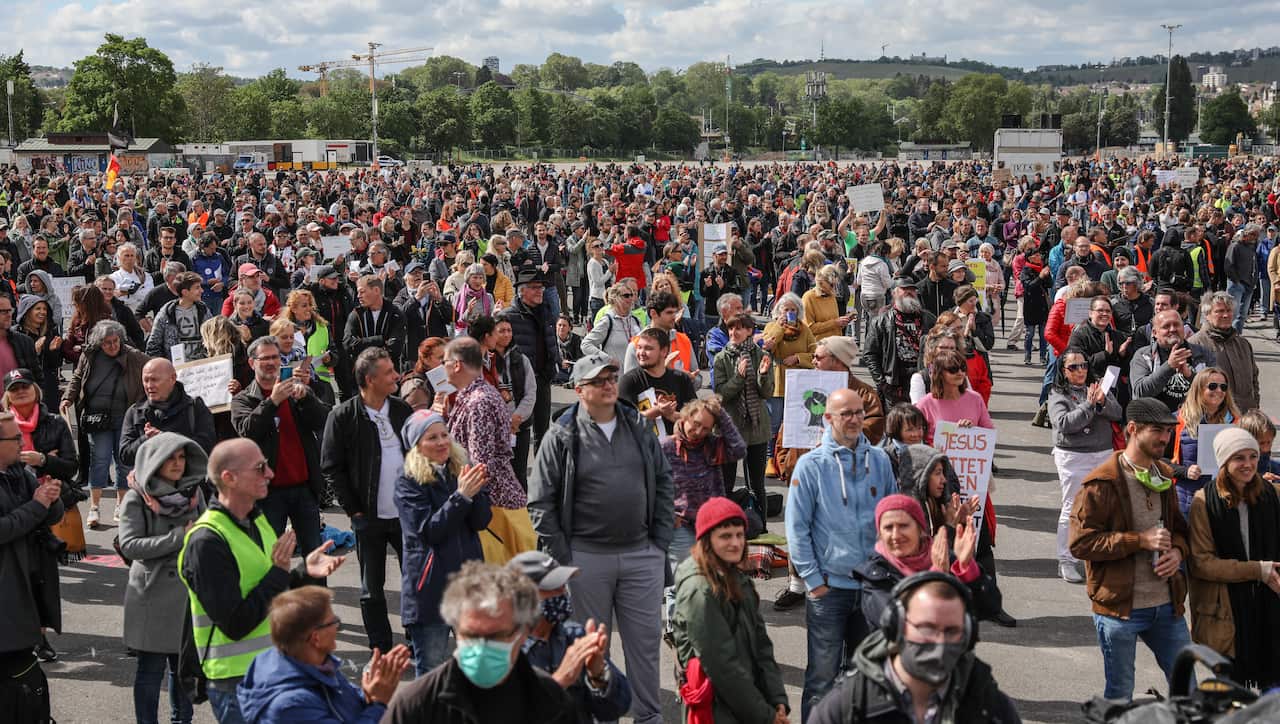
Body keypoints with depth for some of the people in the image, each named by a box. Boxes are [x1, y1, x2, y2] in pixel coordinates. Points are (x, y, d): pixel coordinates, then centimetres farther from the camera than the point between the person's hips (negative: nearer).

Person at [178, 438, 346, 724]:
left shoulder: (258, 521, 8)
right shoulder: (206, 542, -20)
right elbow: (235, 625, -23)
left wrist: (305, 572, -1)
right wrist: (278, 572, -18)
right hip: (237, 683, -8)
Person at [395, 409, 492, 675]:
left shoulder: (462, 472, 8)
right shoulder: (408, 483, -6)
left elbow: (482, 521, 1)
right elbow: (428, 531, -15)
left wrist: (474, 491, -19)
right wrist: (461, 496, -21)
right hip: (430, 586, -5)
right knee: (430, 671, 2)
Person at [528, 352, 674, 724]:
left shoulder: (638, 428, 7)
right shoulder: (562, 437, -5)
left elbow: (663, 483, 13)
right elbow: (541, 502, -5)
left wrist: (661, 540, 6)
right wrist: (561, 557, -8)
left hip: (642, 554, 3)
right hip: (586, 557, -3)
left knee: (645, 637, 8)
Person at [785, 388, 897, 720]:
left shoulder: (879, 460, 3)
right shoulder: (811, 465, -6)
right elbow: (797, 527, -6)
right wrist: (813, 579, -9)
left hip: (874, 583, 4)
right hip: (829, 585, -3)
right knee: (823, 674, 1)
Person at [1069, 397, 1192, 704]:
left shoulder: (1164, 477, 9)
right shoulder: (1101, 483, -14)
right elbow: (1080, 542, -18)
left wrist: (1178, 550, -3)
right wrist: (1140, 540, -21)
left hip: (1166, 606, 6)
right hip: (1119, 607, -6)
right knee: (1120, 693, 8)